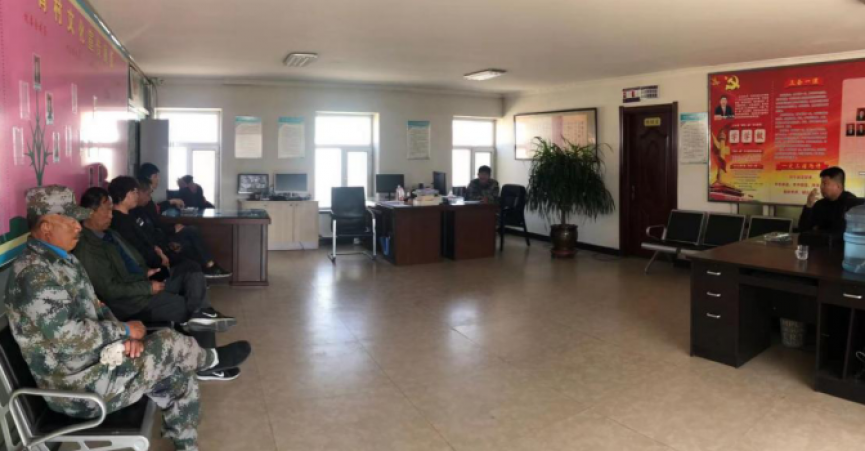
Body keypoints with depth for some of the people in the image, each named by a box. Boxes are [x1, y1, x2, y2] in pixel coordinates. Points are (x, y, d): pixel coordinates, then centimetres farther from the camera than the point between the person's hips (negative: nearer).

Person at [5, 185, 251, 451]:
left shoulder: (62, 260, 8)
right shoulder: (34, 274, -25)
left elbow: (94, 307, 12)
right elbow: (69, 336, -28)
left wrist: (124, 334, -7)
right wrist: (125, 331, -16)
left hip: (95, 361, 9)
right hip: (77, 387, -9)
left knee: (179, 377, 5)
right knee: (169, 344, -15)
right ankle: (211, 360, 17)